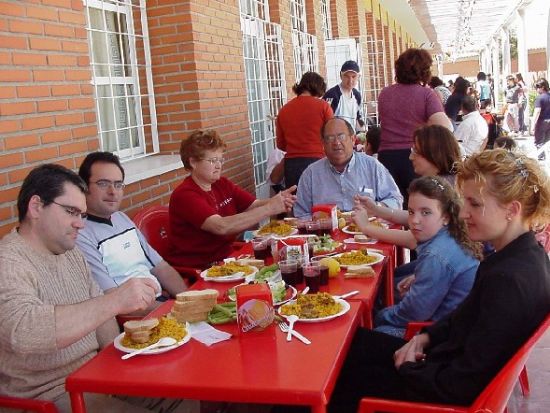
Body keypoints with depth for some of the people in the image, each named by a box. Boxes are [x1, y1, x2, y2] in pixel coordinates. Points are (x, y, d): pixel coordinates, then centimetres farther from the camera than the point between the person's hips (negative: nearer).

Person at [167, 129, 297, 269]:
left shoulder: (222, 184, 8)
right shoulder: (184, 195, -16)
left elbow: (255, 205, 2)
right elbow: (221, 227, -29)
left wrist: (277, 201, -20)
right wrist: (269, 208, -29)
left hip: (223, 259, 7)